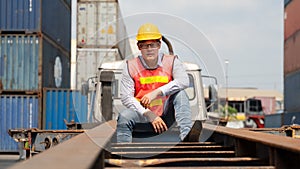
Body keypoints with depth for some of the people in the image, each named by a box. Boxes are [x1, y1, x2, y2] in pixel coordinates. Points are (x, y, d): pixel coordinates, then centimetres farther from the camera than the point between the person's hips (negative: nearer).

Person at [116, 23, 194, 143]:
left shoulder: (171, 62, -2)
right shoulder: (131, 67, -3)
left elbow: (184, 81, -21)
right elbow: (126, 97, -10)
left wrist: (156, 93, -28)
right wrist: (149, 114, -22)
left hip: (167, 114, 0)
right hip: (143, 113, 0)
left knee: (180, 93, -25)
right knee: (124, 118, -28)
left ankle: (186, 135, -37)